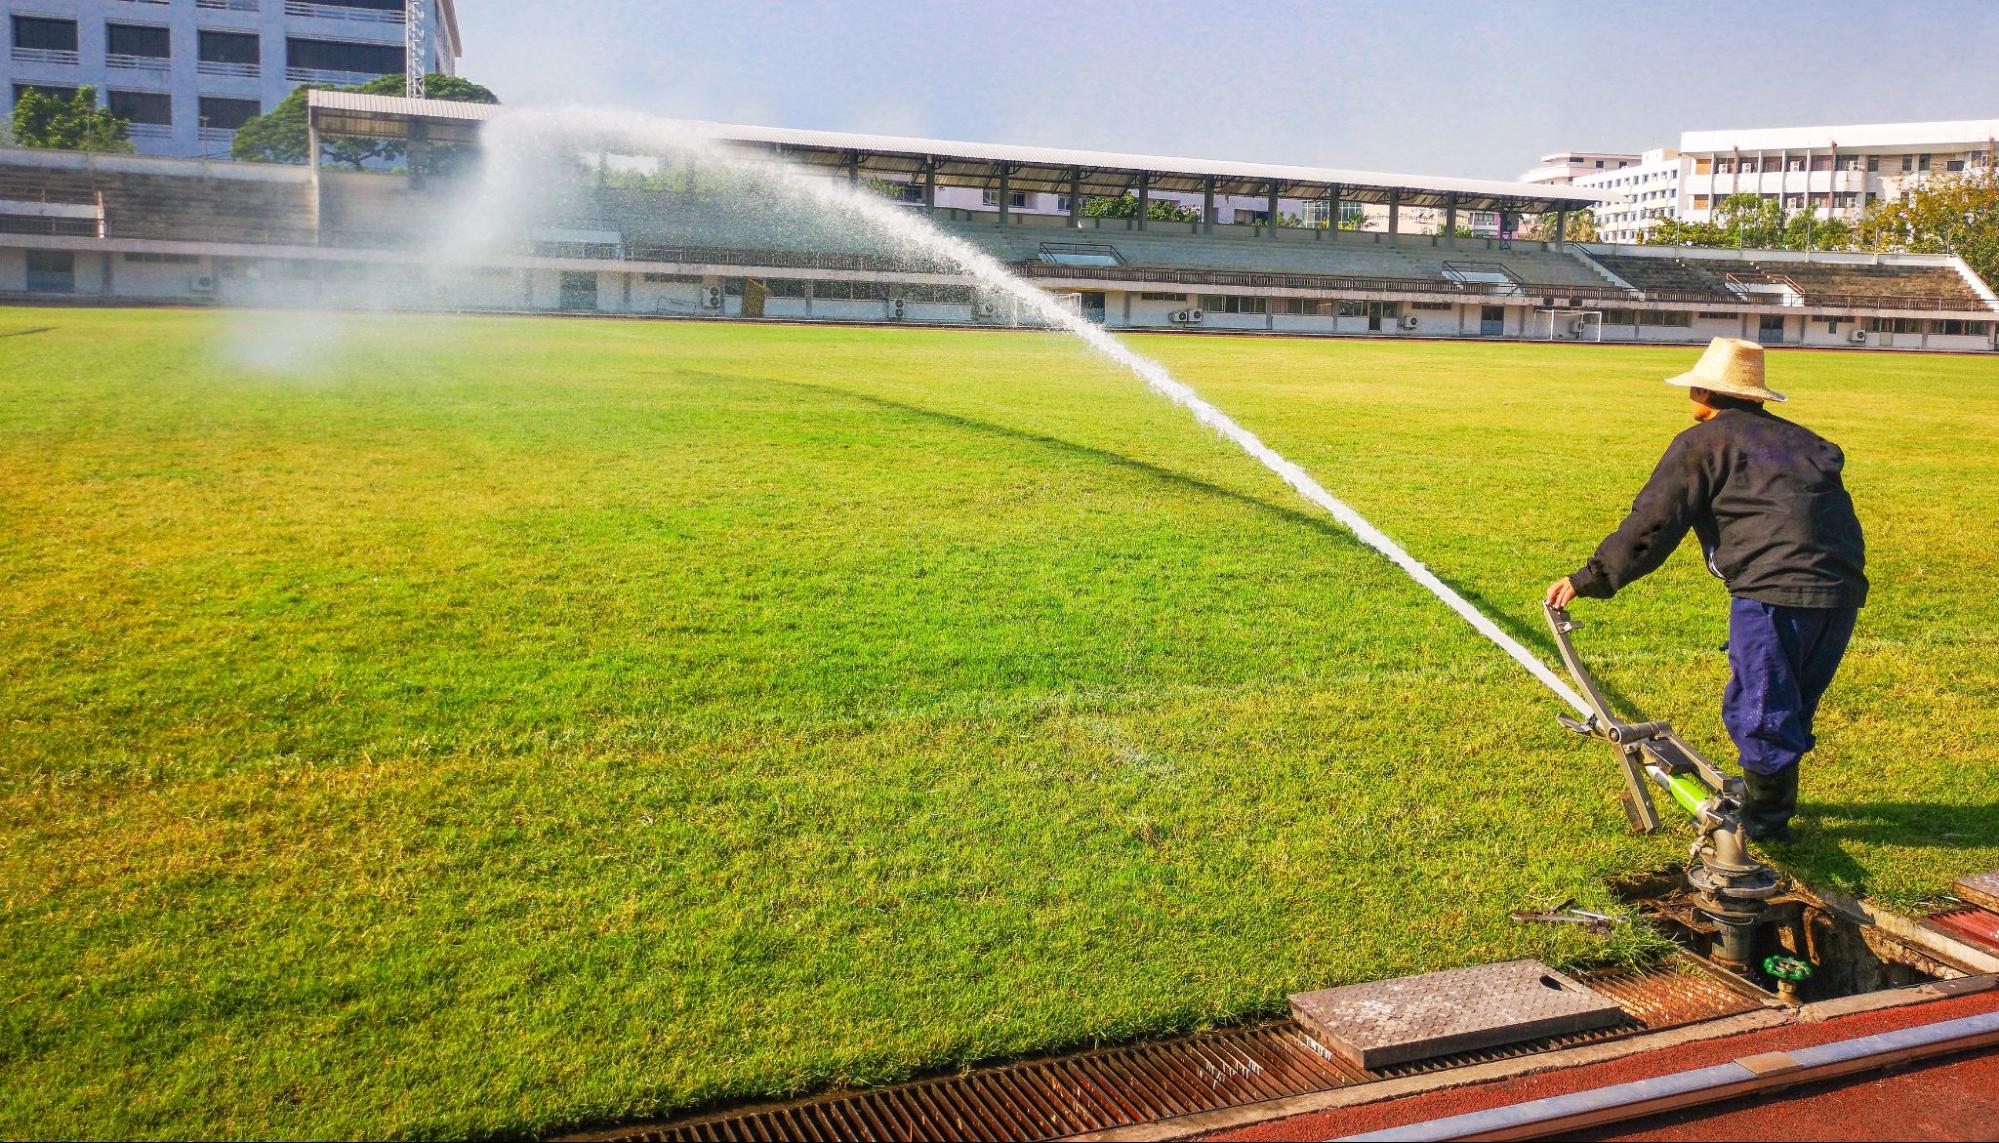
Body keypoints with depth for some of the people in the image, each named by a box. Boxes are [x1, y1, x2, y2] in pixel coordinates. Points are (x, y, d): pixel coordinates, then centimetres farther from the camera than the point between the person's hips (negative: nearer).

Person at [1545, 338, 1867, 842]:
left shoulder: (1702, 442, 2)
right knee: (1793, 707, 21)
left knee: (1757, 710, 7)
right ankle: (1766, 798, 37)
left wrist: (1588, 580, 0)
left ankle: (1765, 819, 20)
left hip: (1776, 593, -8)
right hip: (1844, 591, 8)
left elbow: (1651, 525, -4)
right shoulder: (1799, 439, 24)